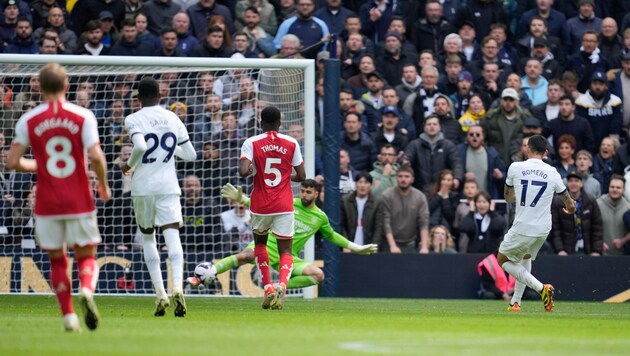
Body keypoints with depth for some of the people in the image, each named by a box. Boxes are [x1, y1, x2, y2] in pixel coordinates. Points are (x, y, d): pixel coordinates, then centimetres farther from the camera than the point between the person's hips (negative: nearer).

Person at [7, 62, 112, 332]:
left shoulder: (28, 120, 0)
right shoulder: (83, 117, -4)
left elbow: (13, 161, -3)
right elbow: (96, 157, -13)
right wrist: (104, 186, 3)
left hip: (47, 205, 1)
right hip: (79, 201, -1)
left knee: (57, 260, 12)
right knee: (86, 256, 9)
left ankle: (68, 314, 3)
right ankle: (86, 290, -22)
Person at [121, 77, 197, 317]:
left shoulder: (134, 120, -5)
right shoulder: (173, 119, 8)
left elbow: (140, 146, -23)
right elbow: (190, 155, 10)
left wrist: (129, 165, -6)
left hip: (143, 187, -2)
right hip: (169, 186, 2)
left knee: (147, 237, 14)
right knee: (172, 236, -7)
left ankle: (160, 294, 7)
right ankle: (177, 287, -30)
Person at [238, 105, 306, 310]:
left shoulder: (251, 143, -5)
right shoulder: (292, 144, 2)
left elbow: (243, 171, -18)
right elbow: (301, 176, 4)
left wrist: (251, 170, 5)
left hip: (261, 205, 0)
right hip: (284, 206, 0)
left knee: (260, 243, 24)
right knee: (285, 250, 4)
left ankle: (268, 287, 9)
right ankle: (282, 284, -26)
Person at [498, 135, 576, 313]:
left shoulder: (515, 167, -4)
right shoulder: (553, 173, 2)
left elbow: (507, 197, 14)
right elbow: (570, 206, 12)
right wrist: (570, 208, 38)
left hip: (522, 227, -4)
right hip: (543, 229, 4)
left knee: (503, 260, 14)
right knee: (526, 257, 30)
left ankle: (541, 288, -5)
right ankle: (515, 302, 27)